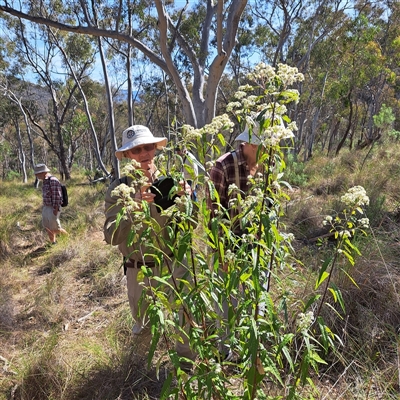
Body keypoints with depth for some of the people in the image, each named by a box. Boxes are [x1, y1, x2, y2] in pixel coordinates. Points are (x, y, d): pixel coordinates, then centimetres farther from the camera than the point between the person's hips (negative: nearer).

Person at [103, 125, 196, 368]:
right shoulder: (118, 190, -13)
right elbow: (112, 237, -20)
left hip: (174, 261, -1)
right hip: (139, 268, 1)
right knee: (140, 318, 24)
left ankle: (186, 355, 22)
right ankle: (144, 322, 63)